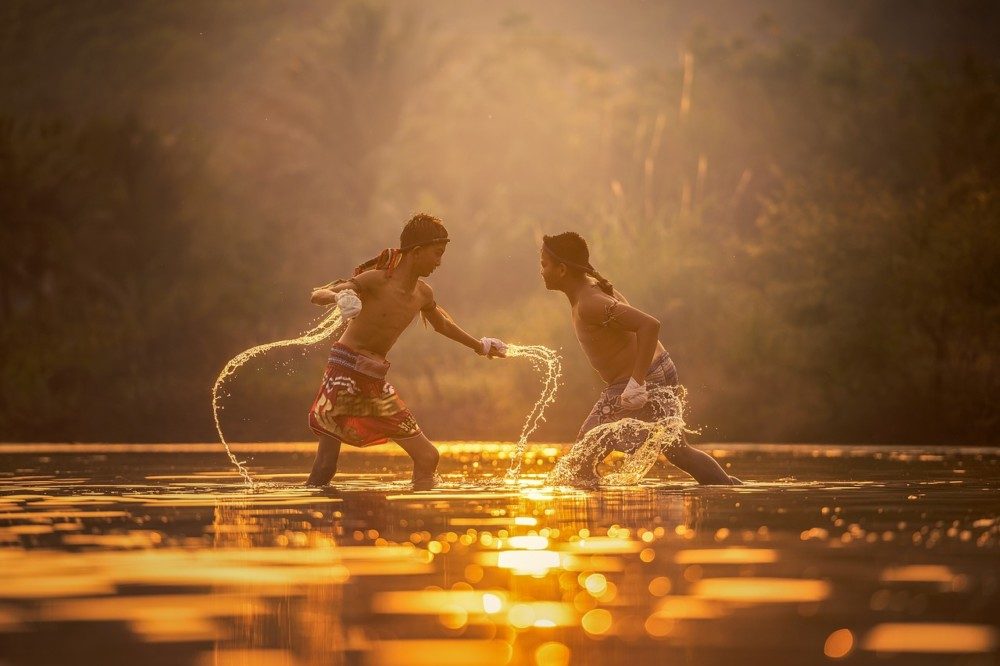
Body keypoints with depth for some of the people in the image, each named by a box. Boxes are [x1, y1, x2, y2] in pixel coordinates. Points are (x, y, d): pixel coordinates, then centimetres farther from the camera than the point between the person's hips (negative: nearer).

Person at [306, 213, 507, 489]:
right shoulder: (377, 280, -14)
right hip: (345, 372, -7)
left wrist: (479, 346, 43)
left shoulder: (423, 294, 8)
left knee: (427, 457, 3)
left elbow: (441, 323, 31)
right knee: (325, 467, -13)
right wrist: (339, 296, -45)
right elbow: (317, 295, -22)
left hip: (376, 383, 7)